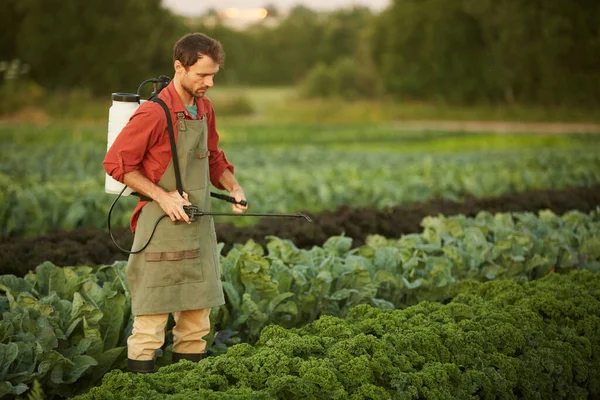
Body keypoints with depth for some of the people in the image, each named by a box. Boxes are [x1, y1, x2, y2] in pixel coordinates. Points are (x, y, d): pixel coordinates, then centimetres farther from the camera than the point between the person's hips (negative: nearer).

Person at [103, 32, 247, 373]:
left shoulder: (204, 108, 9)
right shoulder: (154, 113, -16)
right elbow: (116, 163, -14)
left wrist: (233, 186, 3)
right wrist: (162, 196, -20)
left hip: (200, 225, 8)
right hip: (162, 226, -8)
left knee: (197, 314, 12)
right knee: (153, 317, -4)